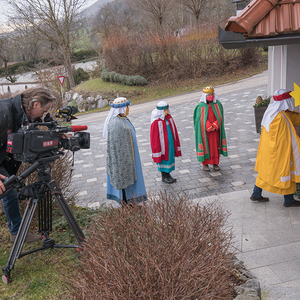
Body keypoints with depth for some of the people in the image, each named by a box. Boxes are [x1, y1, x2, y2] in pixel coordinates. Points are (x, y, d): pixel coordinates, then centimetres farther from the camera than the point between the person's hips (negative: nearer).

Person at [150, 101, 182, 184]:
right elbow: (154, 137, -14)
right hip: (163, 145, -6)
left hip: (171, 143, 6)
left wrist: (176, 145, 13)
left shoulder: (169, 117, 1)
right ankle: (164, 177, 22)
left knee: (170, 158, 15)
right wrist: (157, 150, -13)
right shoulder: (156, 122, -18)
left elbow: (174, 131, 10)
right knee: (163, 159, 6)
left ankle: (168, 174, 31)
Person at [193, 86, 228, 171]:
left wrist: (214, 126, -14)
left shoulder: (217, 104, 0)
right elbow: (201, 119, -11)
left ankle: (215, 163, 22)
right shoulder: (201, 106, -9)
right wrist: (209, 128, -16)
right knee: (205, 146, 6)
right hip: (204, 131, -3)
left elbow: (220, 117, -1)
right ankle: (205, 164, 18)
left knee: (215, 146, 9)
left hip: (216, 130, 3)